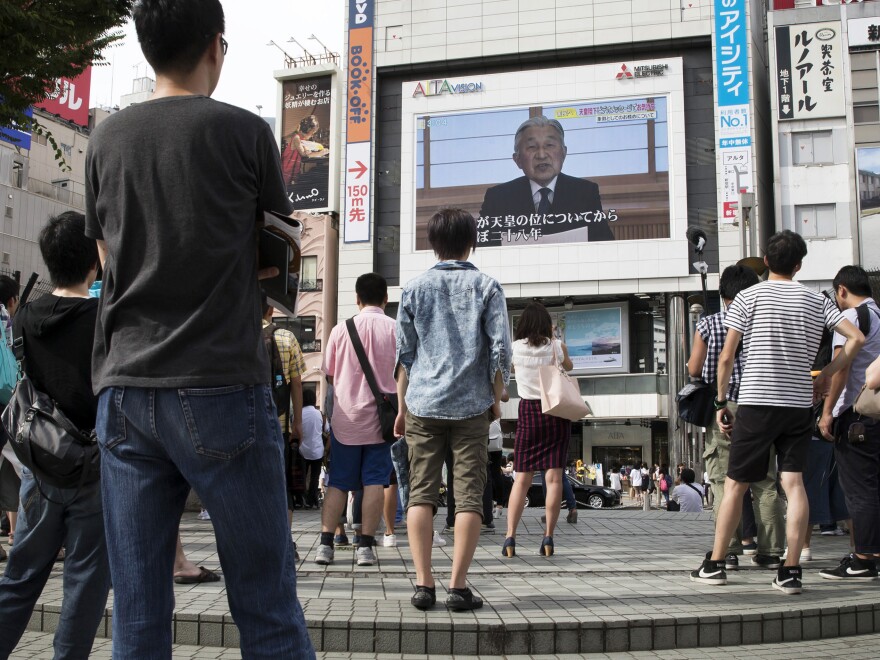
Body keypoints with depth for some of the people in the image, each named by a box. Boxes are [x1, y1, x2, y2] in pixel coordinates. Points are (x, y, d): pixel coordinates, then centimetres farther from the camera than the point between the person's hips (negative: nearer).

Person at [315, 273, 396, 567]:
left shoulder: (341, 329, 1)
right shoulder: (394, 328, -3)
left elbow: (329, 374, 9)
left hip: (345, 417, 1)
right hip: (379, 416, -1)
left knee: (338, 481, 8)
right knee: (374, 481, 4)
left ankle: (326, 542, 3)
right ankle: (365, 545, 3)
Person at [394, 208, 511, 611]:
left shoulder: (414, 289, 7)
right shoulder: (487, 287, 3)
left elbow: (404, 353, 7)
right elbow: (499, 350, -1)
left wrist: (402, 406, 14)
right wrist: (496, 399, 10)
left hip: (423, 404, 1)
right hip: (471, 405, -1)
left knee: (420, 495, 5)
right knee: (469, 497, 2)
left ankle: (423, 584, 1)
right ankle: (458, 587, 0)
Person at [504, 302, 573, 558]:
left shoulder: (516, 348, -2)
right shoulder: (556, 347, -2)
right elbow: (568, 366, 18)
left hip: (529, 412, 1)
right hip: (556, 411, -1)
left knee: (521, 478, 4)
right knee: (554, 477, 0)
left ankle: (510, 537, -3)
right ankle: (548, 538, -2)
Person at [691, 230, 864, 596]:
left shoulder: (748, 297, -1)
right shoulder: (816, 300, 8)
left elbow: (726, 357, -4)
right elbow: (856, 338, -1)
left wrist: (721, 403, 5)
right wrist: (826, 374, 9)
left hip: (756, 403, -2)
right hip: (799, 404, 3)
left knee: (735, 484, 5)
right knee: (794, 483, 2)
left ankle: (714, 565, 12)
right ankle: (791, 570, -2)